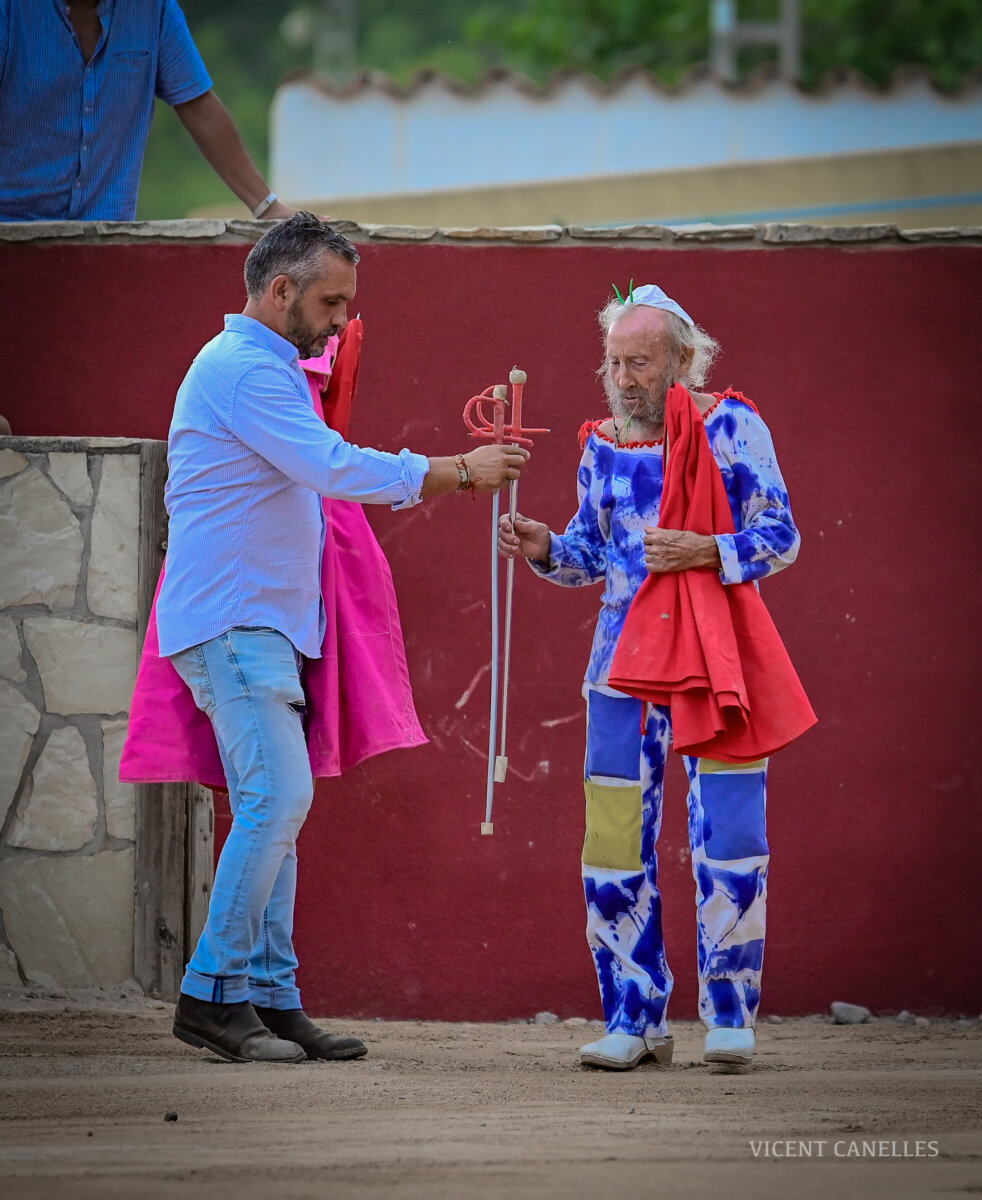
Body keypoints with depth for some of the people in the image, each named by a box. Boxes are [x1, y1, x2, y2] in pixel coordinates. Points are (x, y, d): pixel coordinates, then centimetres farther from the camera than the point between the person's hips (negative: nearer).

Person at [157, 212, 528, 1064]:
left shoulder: (270, 370, 22)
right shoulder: (243, 368, -13)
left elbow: (321, 478, 28)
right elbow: (333, 467, -20)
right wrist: (458, 470, -15)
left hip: (264, 624, 11)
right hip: (232, 619, -11)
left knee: (275, 807, 6)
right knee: (278, 797, -16)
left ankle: (271, 997, 6)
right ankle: (212, 994, -14)